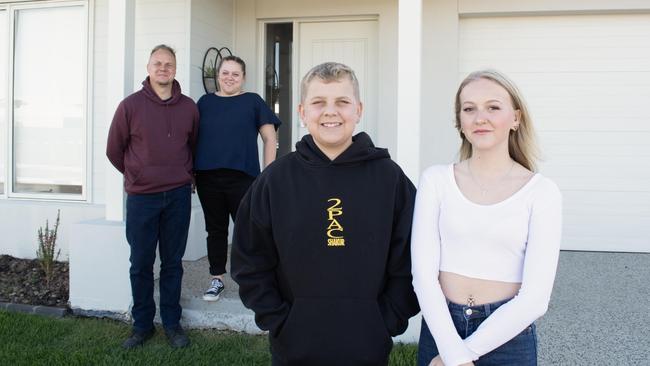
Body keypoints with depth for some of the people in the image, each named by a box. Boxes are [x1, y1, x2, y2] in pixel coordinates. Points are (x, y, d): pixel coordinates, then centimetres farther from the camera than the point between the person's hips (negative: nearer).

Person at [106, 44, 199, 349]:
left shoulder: (189, 107, 3)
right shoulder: (130, 105, -4)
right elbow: (114, 150, 5)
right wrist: (138, 175, 11)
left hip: (178, 196, 2)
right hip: (141, 197, -1)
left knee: (173, 263, 9)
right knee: (141, 264, 7)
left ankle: (171, 323, 21)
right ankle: (142, 324, 21)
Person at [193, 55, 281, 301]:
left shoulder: (252, 101, 4)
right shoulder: (205, 102, 11)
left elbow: (269, 138, 2)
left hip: (242, 178, -2)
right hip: (208, 179, 3)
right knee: (215, 229, 12)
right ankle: (217, 279, 24)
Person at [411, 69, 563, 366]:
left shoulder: (541, 192, -7)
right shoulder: (436, 180, -4)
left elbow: (535, 297, -11)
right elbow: (423, 273, -9)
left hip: (507, 336, -1)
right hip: (440, 328, 1)